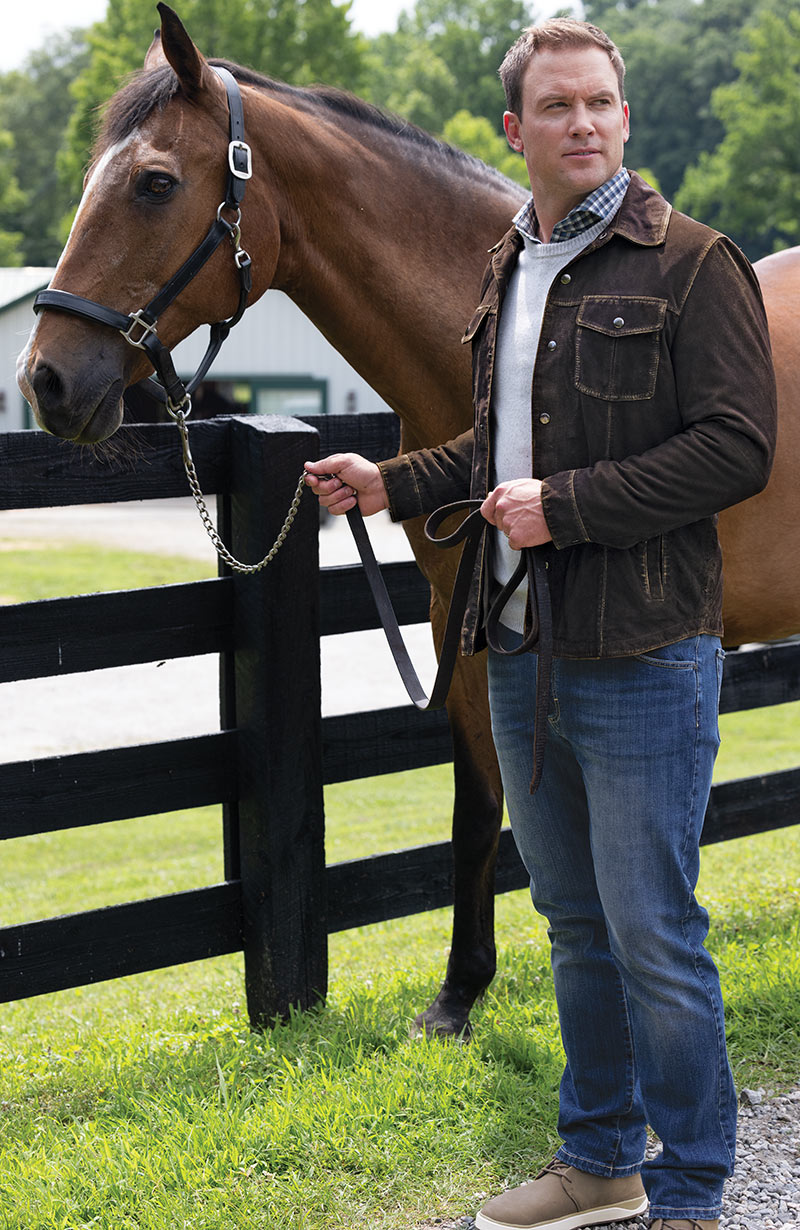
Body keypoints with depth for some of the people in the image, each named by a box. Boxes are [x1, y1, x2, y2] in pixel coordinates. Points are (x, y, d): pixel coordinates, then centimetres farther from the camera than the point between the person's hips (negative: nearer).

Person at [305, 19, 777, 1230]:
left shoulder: (691, 263, -10)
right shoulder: (510, 269, 14)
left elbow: (737, 448, -18)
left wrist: (564, 503, -21)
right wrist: (394, 483, 12)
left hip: (641, 660, -7)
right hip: (523, 653, 8)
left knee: (655, 940, -2)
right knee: (577, 926, 17)